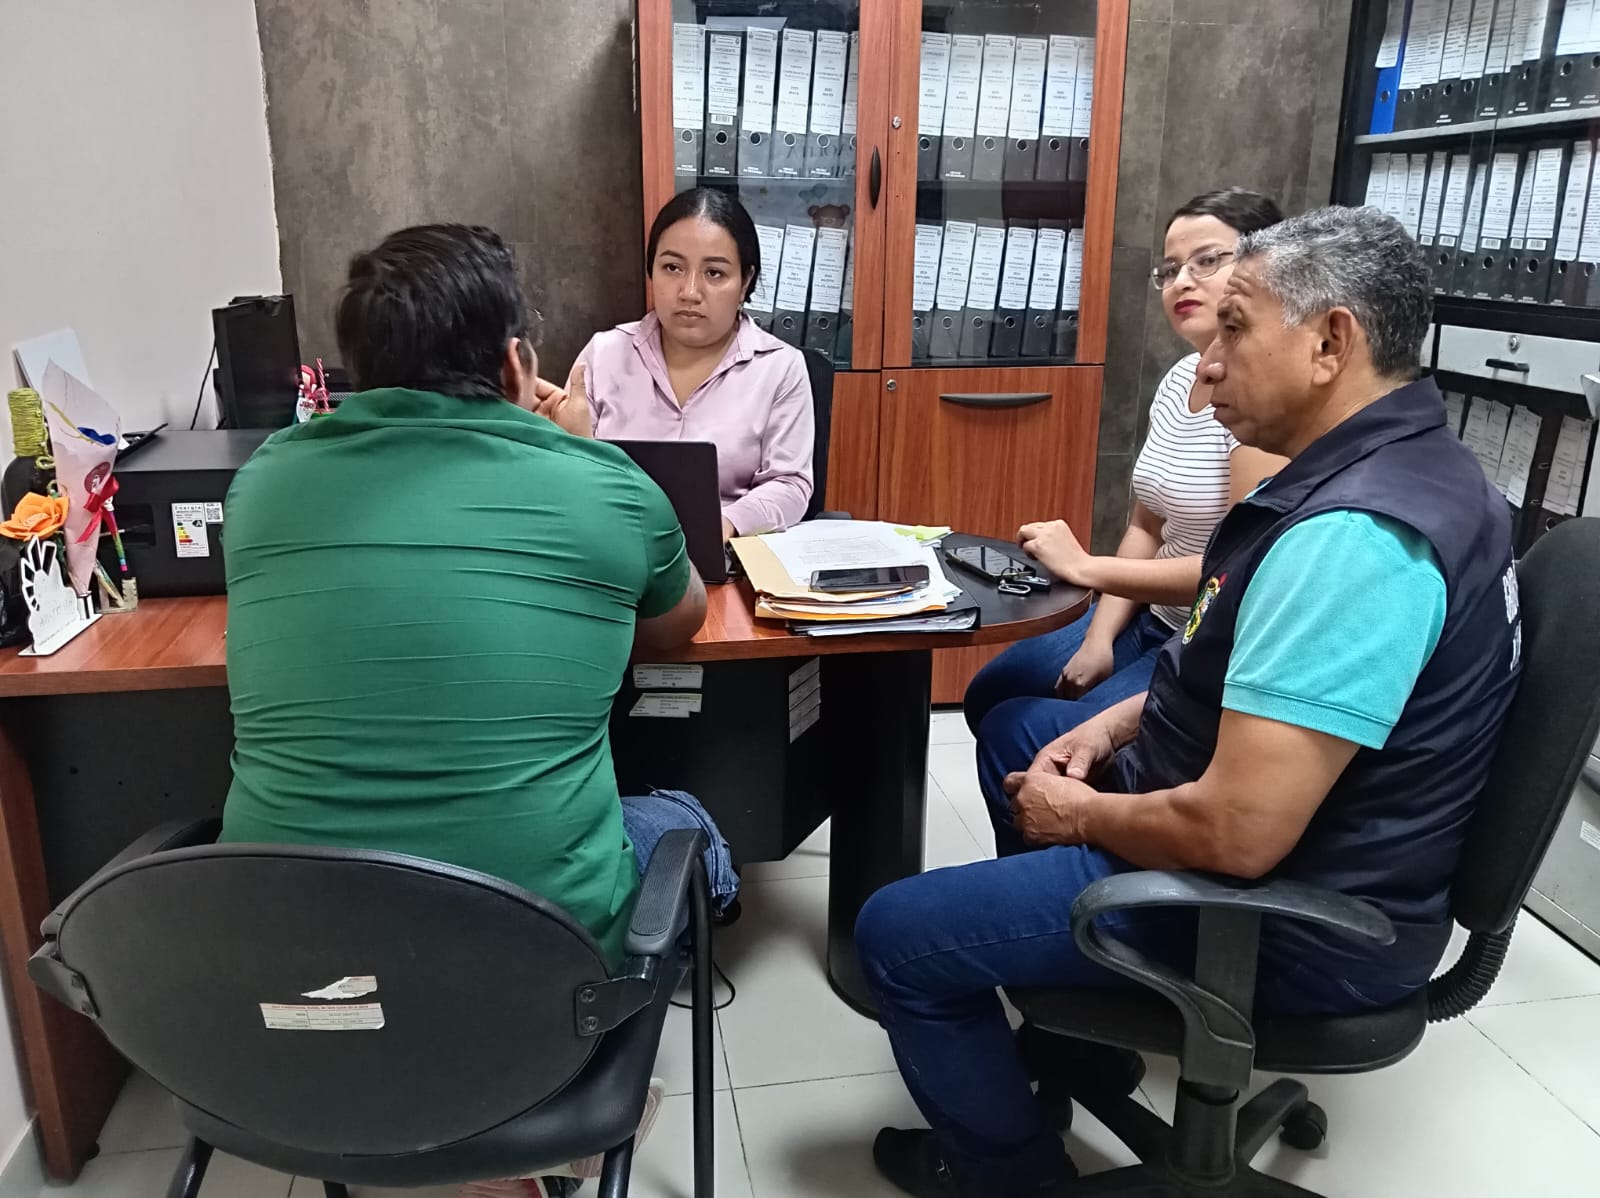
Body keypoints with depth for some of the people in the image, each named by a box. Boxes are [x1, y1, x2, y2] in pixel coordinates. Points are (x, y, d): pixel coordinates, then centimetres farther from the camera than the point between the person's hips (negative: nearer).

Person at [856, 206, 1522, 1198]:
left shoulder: (1353, 536, -31)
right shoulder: (1387, 467, 4)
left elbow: (1235, 833, -33)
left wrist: (1082, 815, -14)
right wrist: (1112, 728, 5)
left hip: (1289, 917, -10)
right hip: (1291, 853, 10)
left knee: (898, 932, -8)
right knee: (1020, 740, 27)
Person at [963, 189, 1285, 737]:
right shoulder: (1179, 380, 7)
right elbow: (1146, 528, 9)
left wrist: (1085, 567, -23)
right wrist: (1099, 637, -3)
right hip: (1153, 618, 9)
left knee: (1017, 734, -17)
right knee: (988, 696, 14)